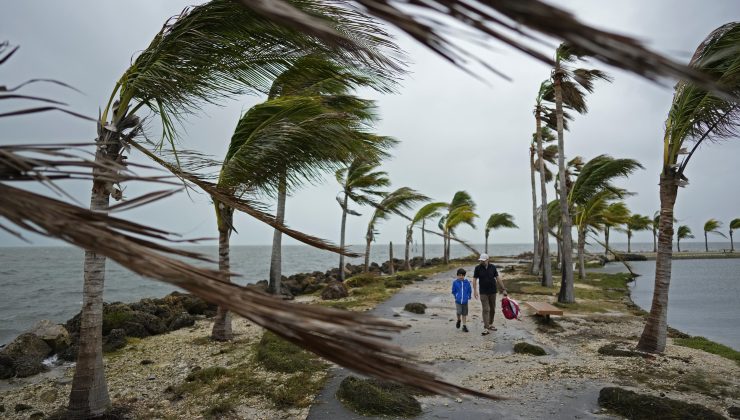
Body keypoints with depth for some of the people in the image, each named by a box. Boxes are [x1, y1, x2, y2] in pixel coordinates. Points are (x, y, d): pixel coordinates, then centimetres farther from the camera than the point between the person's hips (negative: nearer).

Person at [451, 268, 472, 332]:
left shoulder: (467, 282, -6)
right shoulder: (455, 282, -7)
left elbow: (470, 291, 7)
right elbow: (453, 291, 6)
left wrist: (468, 297, 2)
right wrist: (456, 296, 3)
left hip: (465, 301, 2)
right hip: (458, 301, -1)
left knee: (464, 314, 10)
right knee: (459, 312, -14)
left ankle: (464, 326, 23)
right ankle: (458, 320, 18)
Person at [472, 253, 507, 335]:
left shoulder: (493, 267, -3)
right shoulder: (478, 268, -8)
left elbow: (498, 278, 1)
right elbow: (474, 279, -6)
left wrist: (504, 289, 1)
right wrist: (475, 291, -15)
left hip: (493, 291, 3)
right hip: (483, 292, -3)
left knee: (492, 309, 12)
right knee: (486, 309, -9)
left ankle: (490, 324, 31)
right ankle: (486, 329, -10)